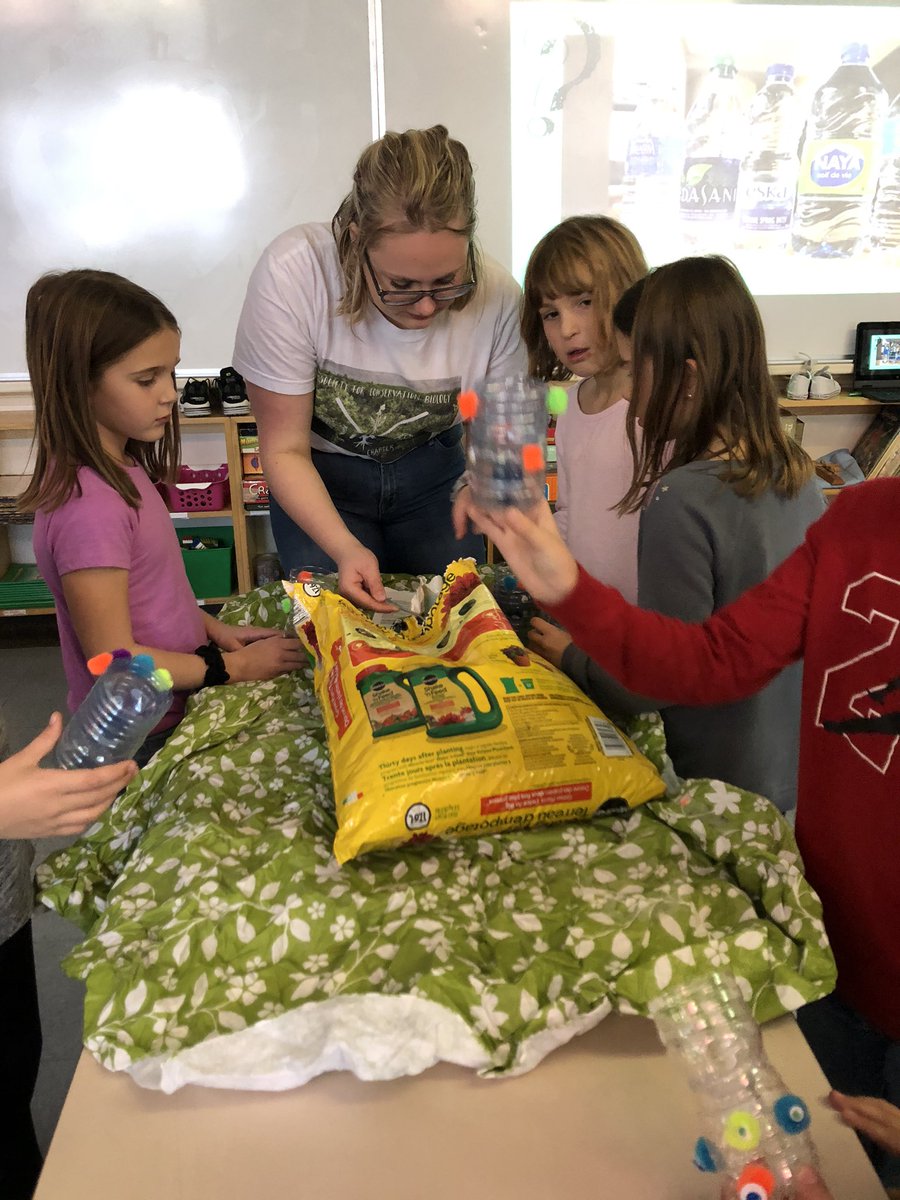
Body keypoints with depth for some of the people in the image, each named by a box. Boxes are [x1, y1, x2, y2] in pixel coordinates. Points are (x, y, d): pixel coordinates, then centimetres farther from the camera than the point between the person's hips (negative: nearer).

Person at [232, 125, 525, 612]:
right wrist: (345, 548, -35)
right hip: (320, 477, -1)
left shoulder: (496, 296, -23)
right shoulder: (292, 274, -29)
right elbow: (285, 449, -21)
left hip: (433, 471, 2)